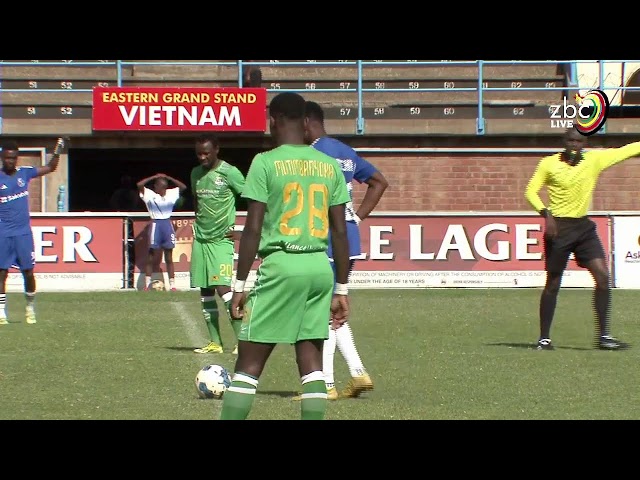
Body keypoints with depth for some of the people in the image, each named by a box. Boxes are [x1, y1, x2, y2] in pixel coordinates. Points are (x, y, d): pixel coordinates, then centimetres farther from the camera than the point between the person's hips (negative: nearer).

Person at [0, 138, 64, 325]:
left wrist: (57, 151, -1)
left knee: (28, 271, 2)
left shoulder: (25, 173, 5)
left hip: (24, 231, 2)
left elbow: (50, 168, 12)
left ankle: (30, 307, 20)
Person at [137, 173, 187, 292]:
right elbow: (139, 185, -15)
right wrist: (154, 177, -8)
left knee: (169, 258, 4)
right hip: (156, 224, -3)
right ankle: (147, 284, 6)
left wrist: (168, 178, 1)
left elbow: (183, 187, 3)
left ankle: (172, 284, 3)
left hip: (167, 224, 3)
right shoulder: (149, 194, -2)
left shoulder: (171, 193, 7)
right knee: (152, 258, 1)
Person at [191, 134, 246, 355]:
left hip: (221, 239, -7)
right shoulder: (196, 173, 11)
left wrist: (239, 227, -10)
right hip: (200, 239, 7)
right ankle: (215, 342, 12)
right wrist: (198, 224, 14)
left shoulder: (229, 172, -9)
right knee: (205, 292, 6)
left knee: (223, 288, -16)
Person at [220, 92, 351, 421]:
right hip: (320, 267, 4)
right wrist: (341, 289, 15)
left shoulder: (266, 163, -4)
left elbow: (253, 229, -8)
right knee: (311, 362, 6)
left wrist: (239, 285, -2)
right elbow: (340, 232, 9)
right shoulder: (330, 166, 9)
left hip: (281, 264, -4)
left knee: (249, 362, -1)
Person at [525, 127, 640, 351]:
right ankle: (544, 338, 11)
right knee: (553, 283, 1)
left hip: (583, 226, 3)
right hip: (558, 227, -3)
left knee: (603, 276, -9)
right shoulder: (548, 163, -5)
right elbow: (531, 191, -3)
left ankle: (603, 336, -4)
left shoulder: (594, 160, 2)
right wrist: (546, 214, -17)